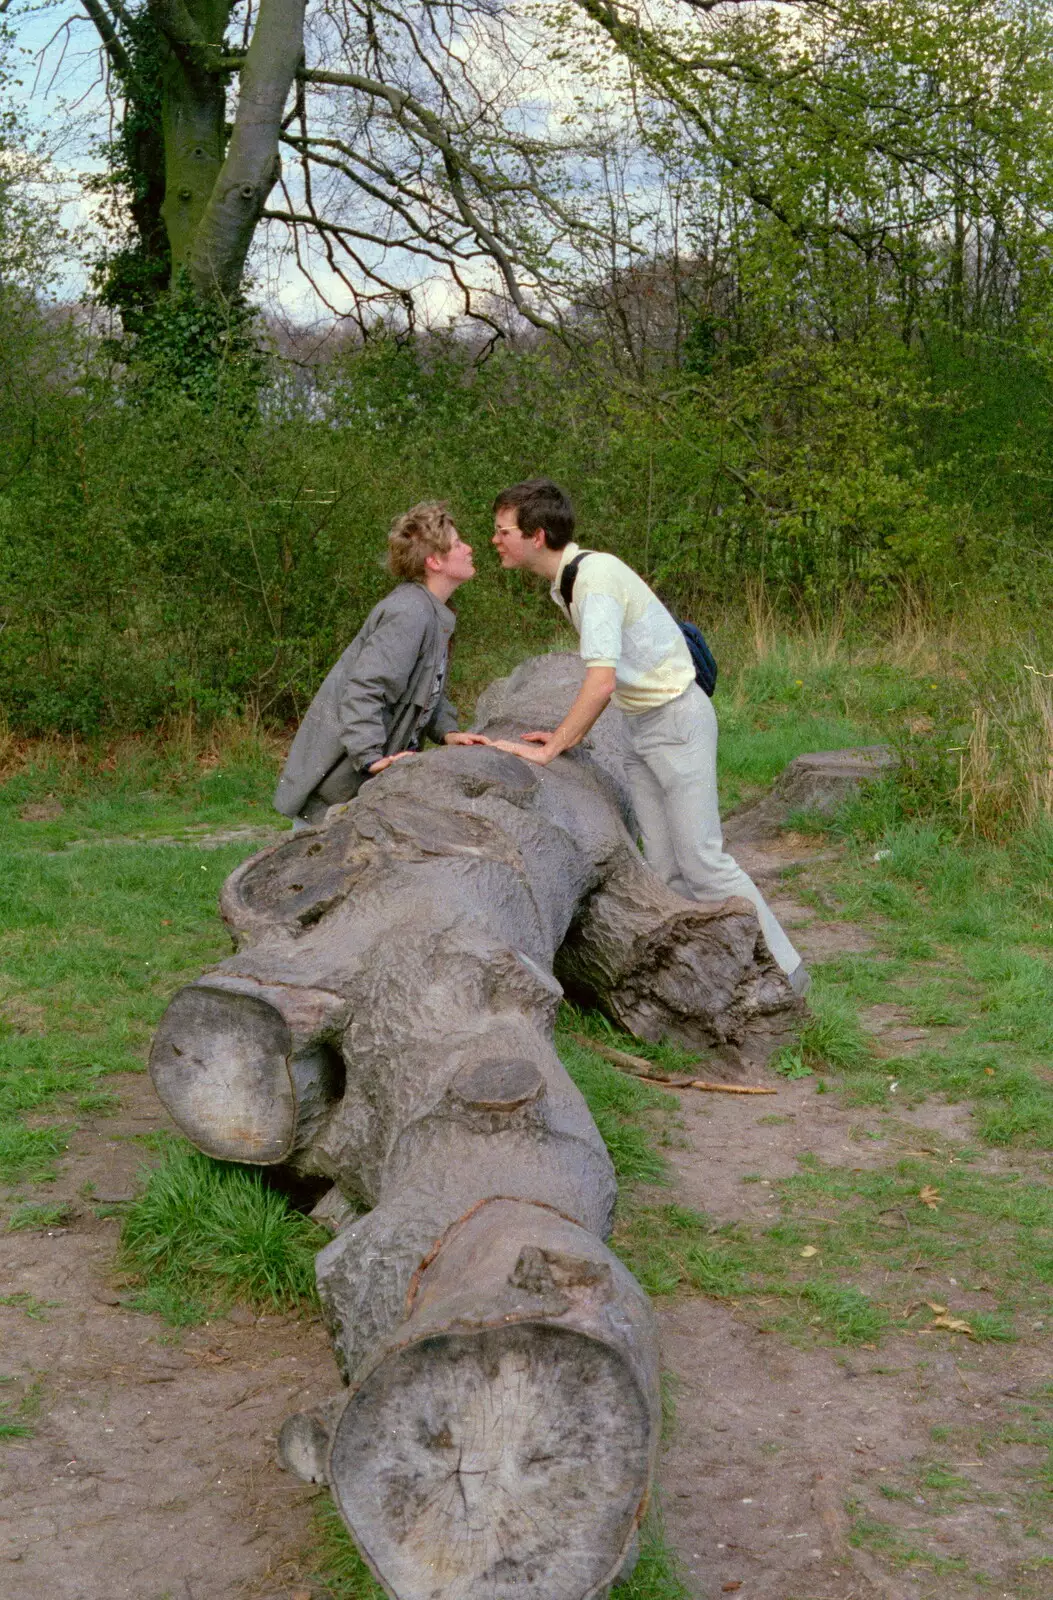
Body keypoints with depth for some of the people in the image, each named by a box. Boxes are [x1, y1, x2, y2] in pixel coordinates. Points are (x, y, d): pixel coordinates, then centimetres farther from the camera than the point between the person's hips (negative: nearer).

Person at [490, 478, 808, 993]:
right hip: (640, 727, 9)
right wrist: (570, 735, 4)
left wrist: (550, 750, -23)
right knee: (665, 866, 6)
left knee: (700, 858, -8)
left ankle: (782, 970, 3)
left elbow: (601, 682, -29)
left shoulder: (596, 575, -22)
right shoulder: (565, 581, 8)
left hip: (677, 718, -9)